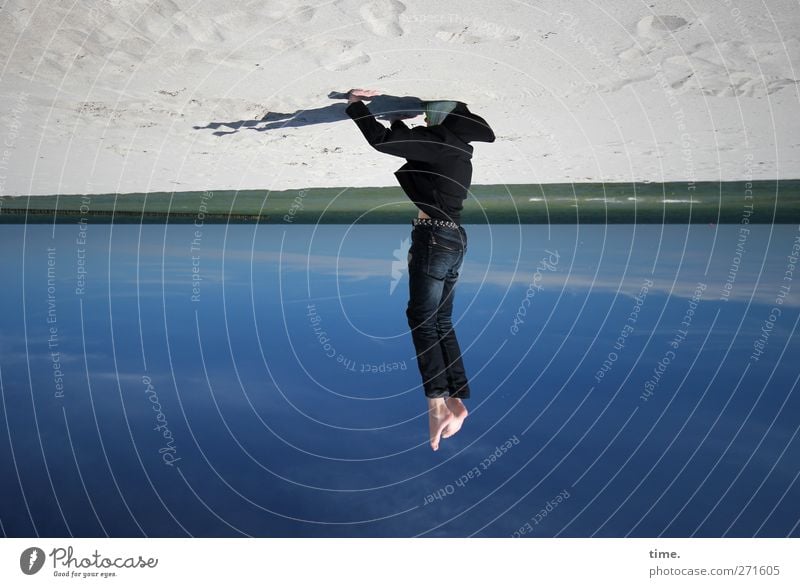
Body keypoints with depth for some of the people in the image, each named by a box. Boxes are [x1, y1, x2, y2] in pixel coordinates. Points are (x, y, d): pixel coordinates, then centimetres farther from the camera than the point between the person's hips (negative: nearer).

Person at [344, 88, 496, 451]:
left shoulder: (439, 141, -11)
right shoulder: (456, 146, 16)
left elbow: (382, 140, -16)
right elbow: (410, 145, 31)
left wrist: (355, 105, -4)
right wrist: (397, 118, 24)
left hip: (435, 238, -9)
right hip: (455, 238, 9)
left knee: (423, 321, -5)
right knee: (441, 322, 11)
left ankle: (437, 403, -9)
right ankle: (456, 399, 12)